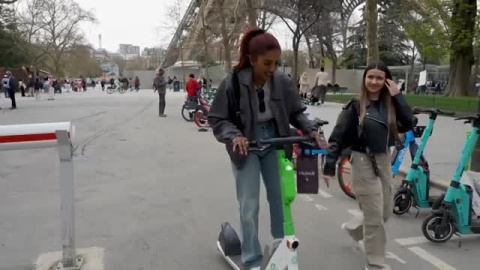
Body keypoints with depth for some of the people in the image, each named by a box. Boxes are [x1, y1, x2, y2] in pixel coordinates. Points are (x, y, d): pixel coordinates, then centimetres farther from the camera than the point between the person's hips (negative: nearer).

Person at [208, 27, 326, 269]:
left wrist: (311, 130, -14)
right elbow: (216, 119, -11)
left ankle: (282, 243, 42)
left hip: (274, 143, 3)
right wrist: (234, 135, -27)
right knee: (249, 205, -1)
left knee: (280, 196, 16)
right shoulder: (233, 83, -19)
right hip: (246, 146, -3)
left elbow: (296, 112, 2)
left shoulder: (283, 82, -11)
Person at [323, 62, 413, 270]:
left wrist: (397, 96, -12)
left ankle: (354, 228, 45)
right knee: (375, 215, -1)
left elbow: (407, 124, -11)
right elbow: (337, 137, -12)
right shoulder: (355, 106, -11)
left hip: (384, 161, 6)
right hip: (364, 162, -6)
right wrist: (329, 167, -16)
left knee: (386, 211, 17)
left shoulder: (390, 105, 4)